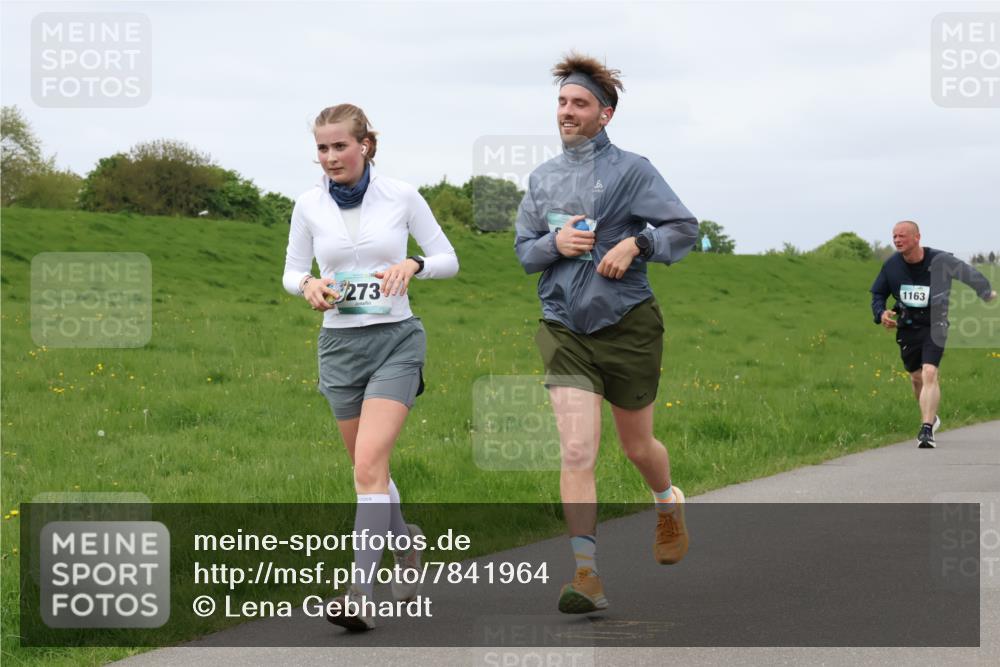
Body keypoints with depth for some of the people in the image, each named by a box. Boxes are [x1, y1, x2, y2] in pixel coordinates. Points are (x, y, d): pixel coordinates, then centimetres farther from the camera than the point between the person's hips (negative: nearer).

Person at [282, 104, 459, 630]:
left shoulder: (401, 196, -4)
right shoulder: (309, 205, 1)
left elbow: (448, 260, 3)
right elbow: (292, 272, 11)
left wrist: (413, 264, -17)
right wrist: (309, 285, -12)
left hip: (395, 339, -4)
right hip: (340, 344, 4)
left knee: (369, 467, -18)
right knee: (369, 470, 14)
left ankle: (359, 593, -22)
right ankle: (404, 541, 43)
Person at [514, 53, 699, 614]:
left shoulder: (631, 170, -4)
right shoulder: (542, 178, 10)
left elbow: (685, 228, -5)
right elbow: (524, 249, 14)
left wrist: (636, 243, -20)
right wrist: (555, 242, -7)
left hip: (628, 326, -2)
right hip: (565, 330, 2)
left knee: (638, 445, 14)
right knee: (577, 452, -13)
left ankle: (670, 503, 49)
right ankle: (587, 573, -16)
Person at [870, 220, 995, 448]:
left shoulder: (940, 261, -14)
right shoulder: (891, 265, -5)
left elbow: (969, 274, 5)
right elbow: (878, 294, 11)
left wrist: (987, 292, 22)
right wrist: (881, 313, -11)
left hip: (934, 326, -4)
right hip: (907, 327, 4)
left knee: (929, 373, -21)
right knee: (916, 378, 14)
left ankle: (927, 430, -24)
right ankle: (931, 418, 41)